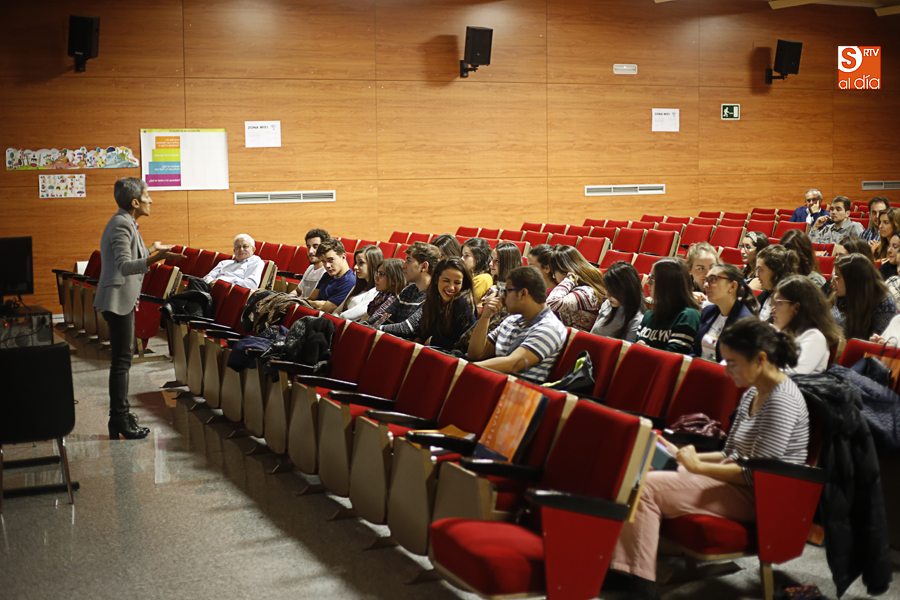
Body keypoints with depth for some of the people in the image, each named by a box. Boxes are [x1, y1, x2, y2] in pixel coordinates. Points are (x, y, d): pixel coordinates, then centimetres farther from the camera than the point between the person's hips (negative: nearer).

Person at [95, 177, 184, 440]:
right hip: (118, 299, -11)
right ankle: (119, 421, -4)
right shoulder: (121, 225, -18)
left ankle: (121, 412, 27)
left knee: (123, 357, 17)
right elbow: (125, 266, -30)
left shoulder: (126, 223, 14)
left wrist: (150, 250, 37)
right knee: (121, 359, -8)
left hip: (124, 299, 11)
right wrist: (155, 258, -41)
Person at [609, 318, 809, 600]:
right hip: (738, 480, 10)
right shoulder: (753, 394, 13)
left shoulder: (782, 400, -18)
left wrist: (698, 466, -15)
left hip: (757, 498, -10)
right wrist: (681, 455, 8)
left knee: (646, 487, -19)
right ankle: (622, 570, -5)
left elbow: (756, 473, -21)